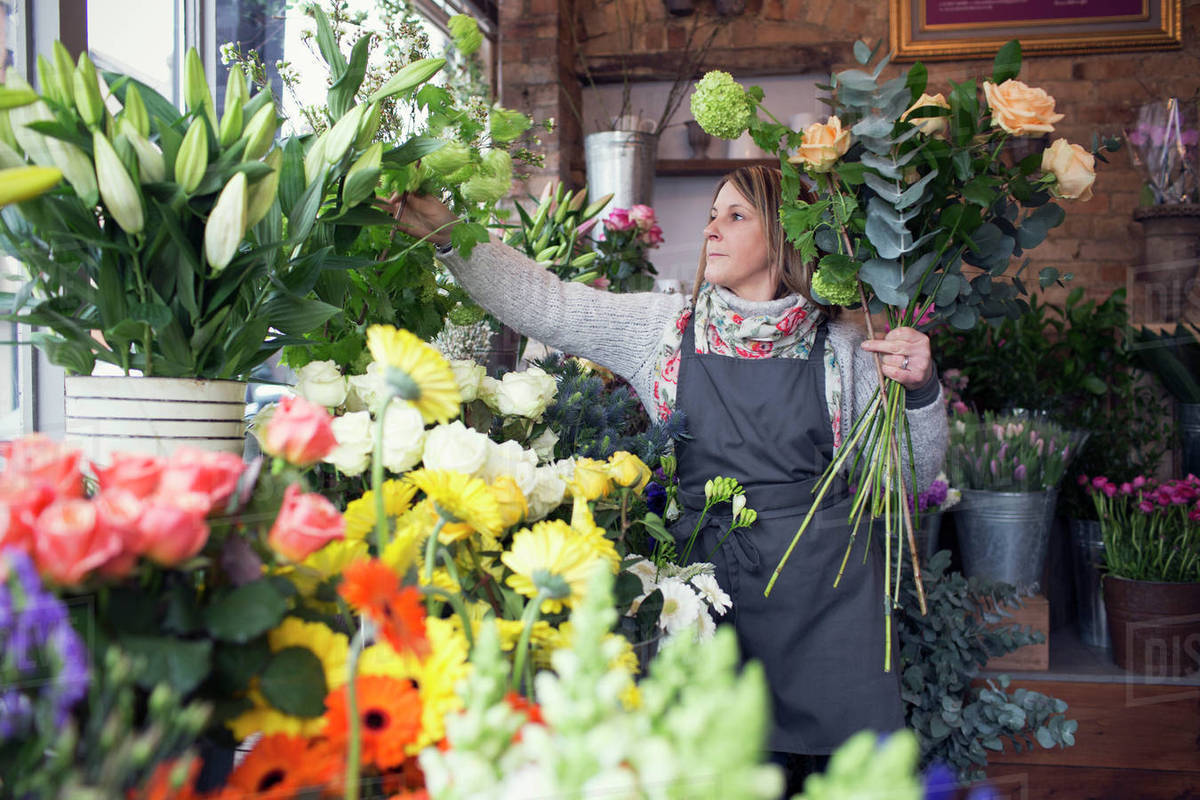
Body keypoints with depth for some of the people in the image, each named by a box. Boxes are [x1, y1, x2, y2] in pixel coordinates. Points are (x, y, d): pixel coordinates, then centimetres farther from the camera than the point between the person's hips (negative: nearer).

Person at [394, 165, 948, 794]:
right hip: (711, 578, 0)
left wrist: (919, 388, -12)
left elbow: (913, 471, 5)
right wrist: (448, 233, -8)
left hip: (826, 587, 0)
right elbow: (544, 304, 0)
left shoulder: (840, 346, 2)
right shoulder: (664, 327, 5)